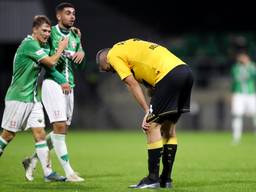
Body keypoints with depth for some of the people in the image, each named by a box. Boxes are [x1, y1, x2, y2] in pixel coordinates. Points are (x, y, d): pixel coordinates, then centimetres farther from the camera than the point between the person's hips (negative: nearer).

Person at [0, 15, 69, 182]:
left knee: (40, 133, 0)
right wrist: (61, 48, -4)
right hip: (18, 97, -8)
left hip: (33, 98, 8)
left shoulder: (41, 45, 11)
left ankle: (48, 172, -4)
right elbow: (51, 62, -21)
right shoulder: (29, 44, -16)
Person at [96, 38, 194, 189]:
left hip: (169, 74, -9)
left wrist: (148, 111, -1)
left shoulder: (113, 55, 7)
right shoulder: (128, 47, 31)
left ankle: (153, 179, -1)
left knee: (152, 126, -2)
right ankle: (166, 179, 18)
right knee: (169, 126, 15)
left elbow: (133, 85, -1)